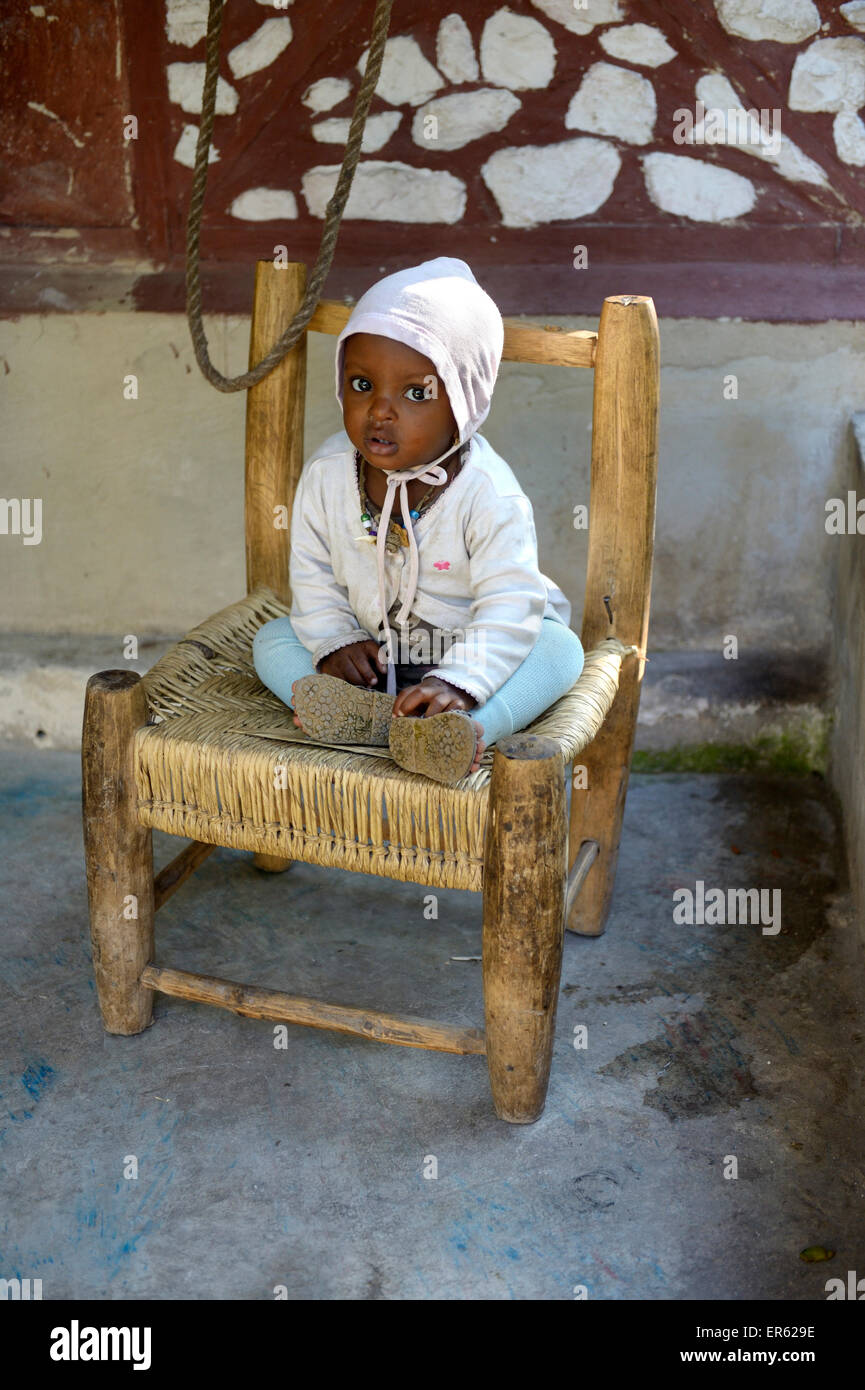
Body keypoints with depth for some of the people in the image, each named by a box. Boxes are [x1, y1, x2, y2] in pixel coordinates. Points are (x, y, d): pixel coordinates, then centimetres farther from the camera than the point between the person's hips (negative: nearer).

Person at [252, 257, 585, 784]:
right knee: (273, 640, -12)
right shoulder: (326, 474, -11)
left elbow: (510, 606, -28)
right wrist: (335, 643, -16)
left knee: (560, 648, -27)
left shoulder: (488, 493, -24)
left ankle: (451, 730, -50)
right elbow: (313, 575, 0)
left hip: (473, 648, -3)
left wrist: (457, 683, -40)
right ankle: (366, 713, -38)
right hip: (371, 653, 3)